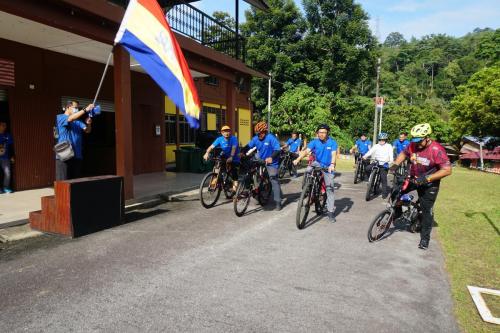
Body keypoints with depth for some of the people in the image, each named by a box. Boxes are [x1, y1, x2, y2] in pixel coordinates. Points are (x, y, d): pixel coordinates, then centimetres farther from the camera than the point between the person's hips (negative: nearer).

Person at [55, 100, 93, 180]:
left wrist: (88, 123, -22)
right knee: (63, 182, -5)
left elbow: (87, 130, 0)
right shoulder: (60, 117, 1)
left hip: (77, 156, 5)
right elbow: (70, 118, -20)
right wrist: (85, 110, -25)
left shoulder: (78, 121, 14)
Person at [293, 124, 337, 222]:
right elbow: (306, 151, -22)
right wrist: (298, 159, -39)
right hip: (317, 163, 2)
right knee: (307, 171, -30)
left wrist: (332, 164, -46)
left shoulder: (332, 142, -14)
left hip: (328, 167, -1)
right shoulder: (314, 142, -9)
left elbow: (334, 154, -27)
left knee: (330, 188, -5)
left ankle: (331, 212, 3)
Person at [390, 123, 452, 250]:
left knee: (426, 211, 1)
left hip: (429, 183, -4)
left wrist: (427, 178, -34)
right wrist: (395, 165, -7)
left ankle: (425, 238, 16)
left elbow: (447, 170, -27)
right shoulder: (413, 145, -12)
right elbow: (403, 154, 9)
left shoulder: (437, 150, -25)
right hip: (413, 178, 4)